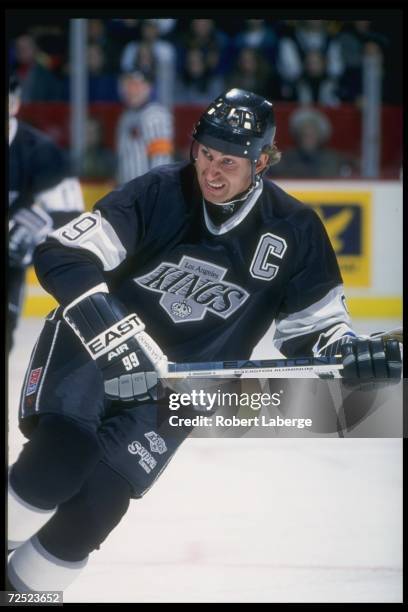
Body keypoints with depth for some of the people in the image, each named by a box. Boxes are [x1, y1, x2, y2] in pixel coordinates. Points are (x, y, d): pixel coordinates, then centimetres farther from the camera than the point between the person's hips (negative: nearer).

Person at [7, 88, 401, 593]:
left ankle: (23, 588, 9)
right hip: (92, 351, -2)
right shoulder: (159, 194, -15)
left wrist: (354, 356, -21)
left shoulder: (295, 231, -7)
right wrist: (115, 333, -35)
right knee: (56, 461, -27)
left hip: (174, 389, 2)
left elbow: (312, 327, 2)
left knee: (96, 504, -11)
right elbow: (60, 256, -22)